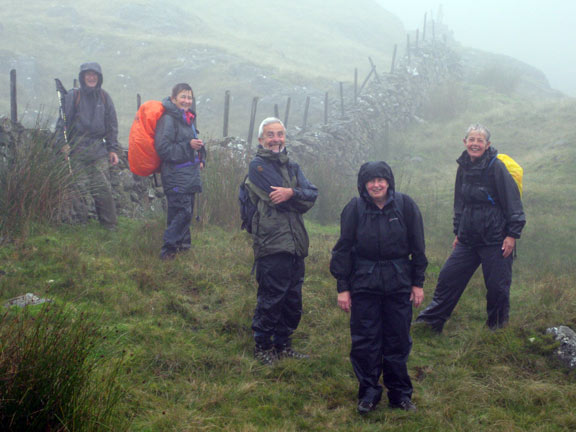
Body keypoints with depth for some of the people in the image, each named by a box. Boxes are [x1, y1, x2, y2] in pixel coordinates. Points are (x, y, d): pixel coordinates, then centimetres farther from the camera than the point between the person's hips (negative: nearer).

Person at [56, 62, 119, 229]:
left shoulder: (104, 97, 12)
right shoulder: (73, 96, 3)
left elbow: (112, 126, 16)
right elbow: (62, 122, 3)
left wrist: (113, 149, 10)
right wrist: (63, 145, -9)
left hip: (99, 152, 2)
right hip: (77, 151, -2)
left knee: (104, 190, -4)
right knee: (80, 189, -5)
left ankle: (109, 227, 5)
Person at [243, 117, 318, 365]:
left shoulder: (292, 167, 17)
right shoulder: (258, 166, -4)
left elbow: (312, 195, 1)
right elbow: (277, 200, -15)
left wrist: (291, 193, -17)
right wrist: (300, 198, 0)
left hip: (295, 243, 7)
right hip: (272, 244, -7)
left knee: (293, 299, 13)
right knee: (271, 298, -2)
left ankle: (282, 344, 26)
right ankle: (262, 346, 13)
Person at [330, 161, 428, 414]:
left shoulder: (405, 205, -3)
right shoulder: (354, 208, -4)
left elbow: (417, 246, 4)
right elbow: (344, 249, 0)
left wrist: (418, 283, 4)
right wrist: (342, 287, -2)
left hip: (399, 283, 1)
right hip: (363, 283, 0)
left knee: (398, 340, 7)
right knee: (365, 341, 3)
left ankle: (400, 393, 20)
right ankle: (368, 392, 16)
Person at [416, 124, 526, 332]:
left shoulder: (496, 167, -11)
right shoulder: (464, 167, 8)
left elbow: (512, 203, -10)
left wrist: (512, 234, -13)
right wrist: (458, 232, 19)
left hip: (495, 239, -6)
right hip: (468, 238, 6)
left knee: (497, 287, 1)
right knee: (448, 277, 7)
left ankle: (497, 329, 19)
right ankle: (431, 322, 17)